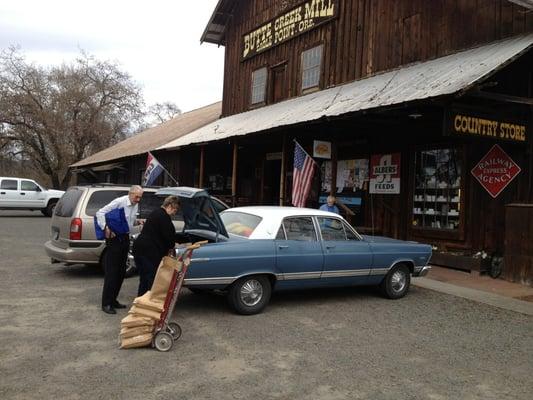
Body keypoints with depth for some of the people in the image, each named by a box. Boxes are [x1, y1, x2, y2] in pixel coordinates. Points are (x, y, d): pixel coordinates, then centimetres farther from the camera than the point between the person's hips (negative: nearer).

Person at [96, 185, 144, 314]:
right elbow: (100, 213, -16)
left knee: (121, 272, 12)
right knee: (111, 272, -6)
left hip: (125, 238, 8)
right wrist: (106, 229, -24)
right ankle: (106, 304, -1)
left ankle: (113, 300, 22)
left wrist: (137, 221, 1)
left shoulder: (135, 205, 9)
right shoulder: (119, 202, -15)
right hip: (114, 238, -8)